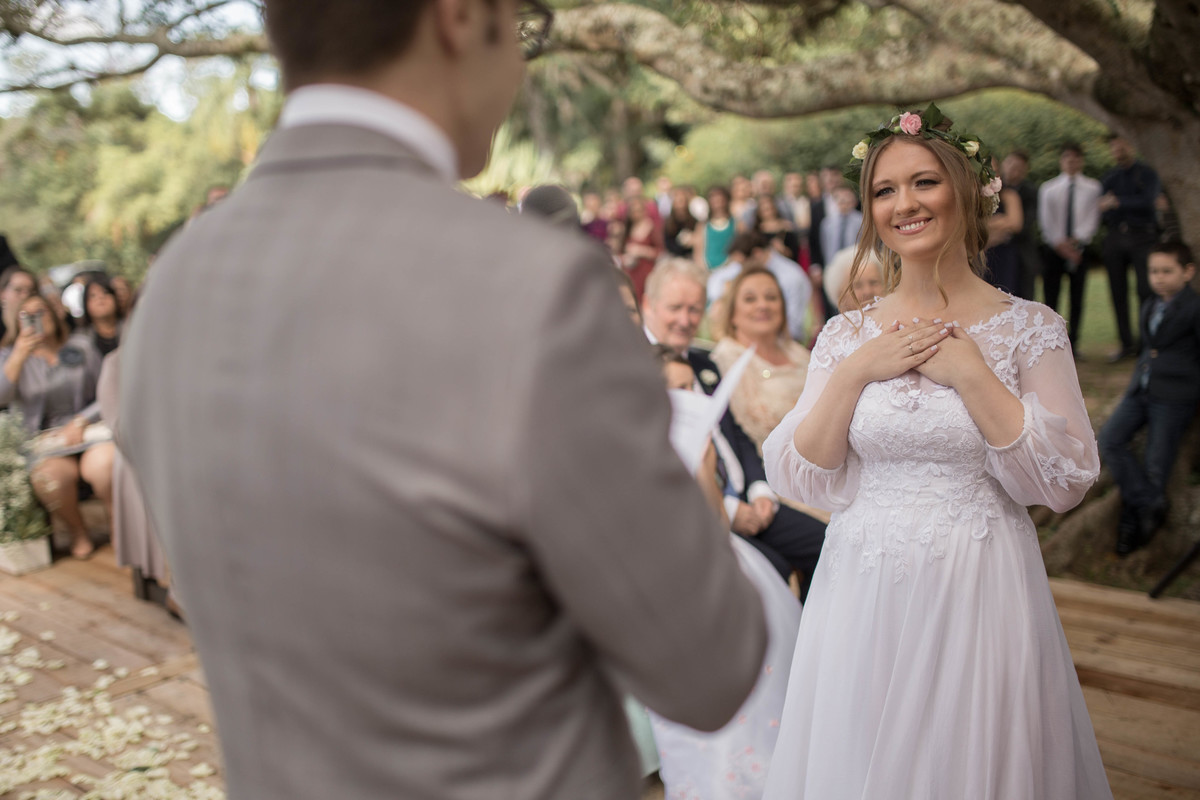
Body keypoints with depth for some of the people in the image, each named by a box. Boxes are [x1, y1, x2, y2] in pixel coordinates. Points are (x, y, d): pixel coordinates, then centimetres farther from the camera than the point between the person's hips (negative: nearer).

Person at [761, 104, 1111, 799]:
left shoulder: (1030, 329, -3)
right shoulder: (847, 335, 3)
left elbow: (1064, 483, -10)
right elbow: (800, 481, 0)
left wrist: (971, 373, -15)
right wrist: (853, 375, -11)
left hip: (979, 593, -2)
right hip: (862, 598, 2)